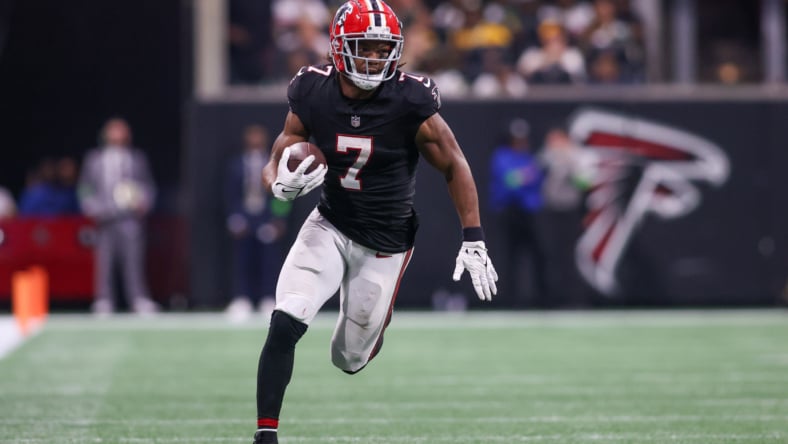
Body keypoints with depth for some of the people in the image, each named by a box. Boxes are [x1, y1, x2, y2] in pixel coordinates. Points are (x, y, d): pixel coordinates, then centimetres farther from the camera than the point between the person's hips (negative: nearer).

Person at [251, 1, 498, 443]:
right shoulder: (312, 95, -11)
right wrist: (283, 184, -25)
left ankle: (374, 318, 42)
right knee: (285, 324, -19)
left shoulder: (410, 103, -20)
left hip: (386, 244, -1)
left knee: (350, 358, 6)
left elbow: (455, 166, -8)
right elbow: (277, 163, -1)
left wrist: (474, 240, -12)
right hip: (330, 227, 1)